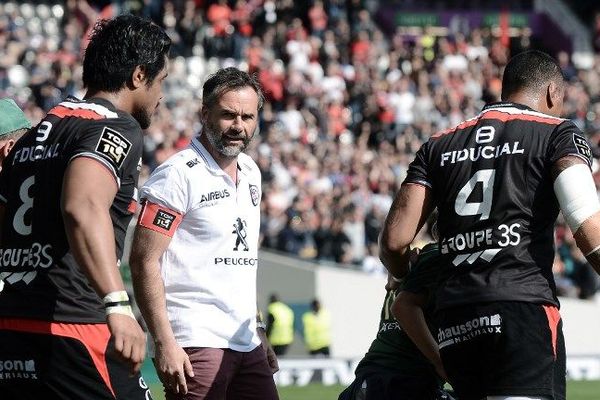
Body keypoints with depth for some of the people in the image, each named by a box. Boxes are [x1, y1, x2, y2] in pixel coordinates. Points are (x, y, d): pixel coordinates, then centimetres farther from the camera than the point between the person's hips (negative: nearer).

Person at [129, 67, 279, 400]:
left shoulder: (250, 173, 16)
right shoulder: (179, 175, -10)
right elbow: (145, 262, -15)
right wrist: (164, 343, -20)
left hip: (245, 344, 8)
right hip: (193, 344, -8)